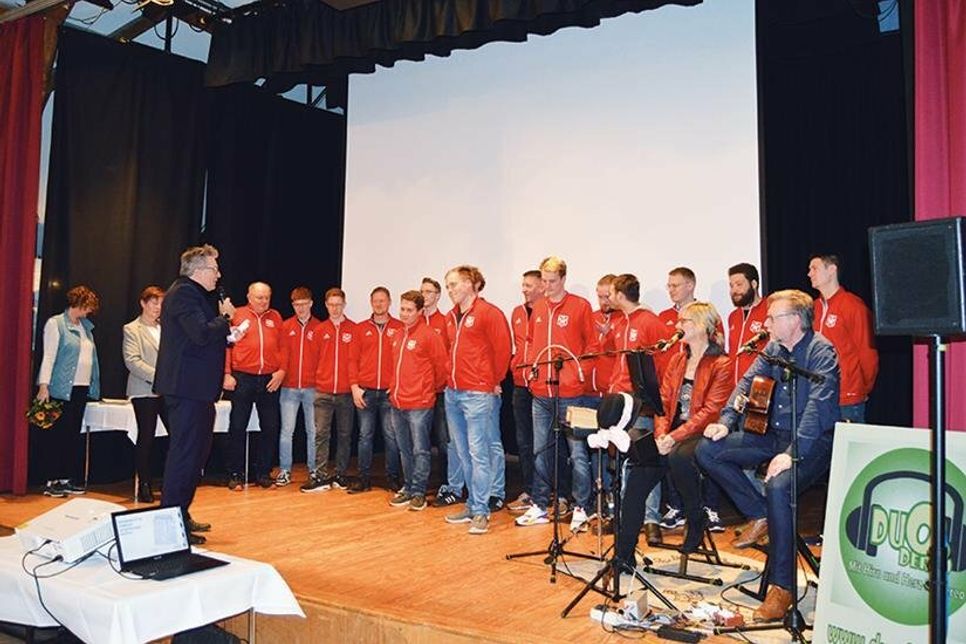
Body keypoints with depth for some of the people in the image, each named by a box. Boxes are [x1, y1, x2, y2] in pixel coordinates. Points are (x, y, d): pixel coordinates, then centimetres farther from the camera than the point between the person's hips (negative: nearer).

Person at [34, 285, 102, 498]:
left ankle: (67, 479, 14)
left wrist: (93, 387, 12)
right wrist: (43, 385, -16)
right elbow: (48, 356, -9)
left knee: (73, 435, 8)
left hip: (81, 389, 6)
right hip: (61, 390, -6)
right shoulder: (55, 323, -2)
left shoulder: (86, 327, 17)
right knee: (57, 435, -2)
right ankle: (51, 481, 5)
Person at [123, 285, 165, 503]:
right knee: (146, 438, 0)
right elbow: (132, 361, -8)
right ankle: (144, 486, 9)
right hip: (144, 391, -4)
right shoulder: (132, 329, 2)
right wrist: (156, 377, -17)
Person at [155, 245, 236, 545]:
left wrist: (228, 336, 12)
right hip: (188, 387, -11)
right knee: (185, 453, -6)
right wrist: (225, 317, -10)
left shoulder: (193, 294, 20)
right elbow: (202, 334, -26)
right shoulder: (184, 293, -13)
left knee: (196, 451, 17)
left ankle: (180, 515, 28)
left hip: (196, 389, 11)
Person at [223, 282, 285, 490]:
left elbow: (282, 347, 9)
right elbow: (226, 345, -2)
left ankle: (264, 473, 17)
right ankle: (236, 475, 12)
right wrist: (227, 374, -8)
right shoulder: (237, 315, 2)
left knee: (270, 428, 6)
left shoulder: (275, 317, 11)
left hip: (270, 380, 3)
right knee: (238, 427, 2)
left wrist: (281, 370, -3)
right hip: (242, 378, -3)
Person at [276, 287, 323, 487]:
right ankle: (285, 471, 10)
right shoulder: (286, 326, 6)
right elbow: (283, 354, 1)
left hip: (312, 387, -1)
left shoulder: (319, 327, 4)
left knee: (313, 430, 5)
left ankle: (314, 470, 15)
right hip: (289, 387, 1)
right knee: (286, 430, 2)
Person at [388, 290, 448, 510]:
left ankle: (418, 492, 8)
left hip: (419, 403, -7)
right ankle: (408, 488, 25)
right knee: (405, 450, 15)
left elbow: (441, 364, -10)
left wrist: (432, 388, 1)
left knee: (420, 450, 0)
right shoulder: (398, 336, 13)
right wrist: (394, 389, 16)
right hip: (398, 402, 7)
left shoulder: (429, 334, -10)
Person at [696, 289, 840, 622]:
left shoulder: (821, 351, -14)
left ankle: (782, 585, -23)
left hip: (813, 440, -8)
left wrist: (792, 454, -35)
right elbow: (748, 382, 8)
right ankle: (760, 515, 4)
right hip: (774, 435, 8)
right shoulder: (774, 348, 10)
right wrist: (726, 421, -8)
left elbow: (817, 406, -25)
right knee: (707, 450, -6)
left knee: (778, 486, -36)